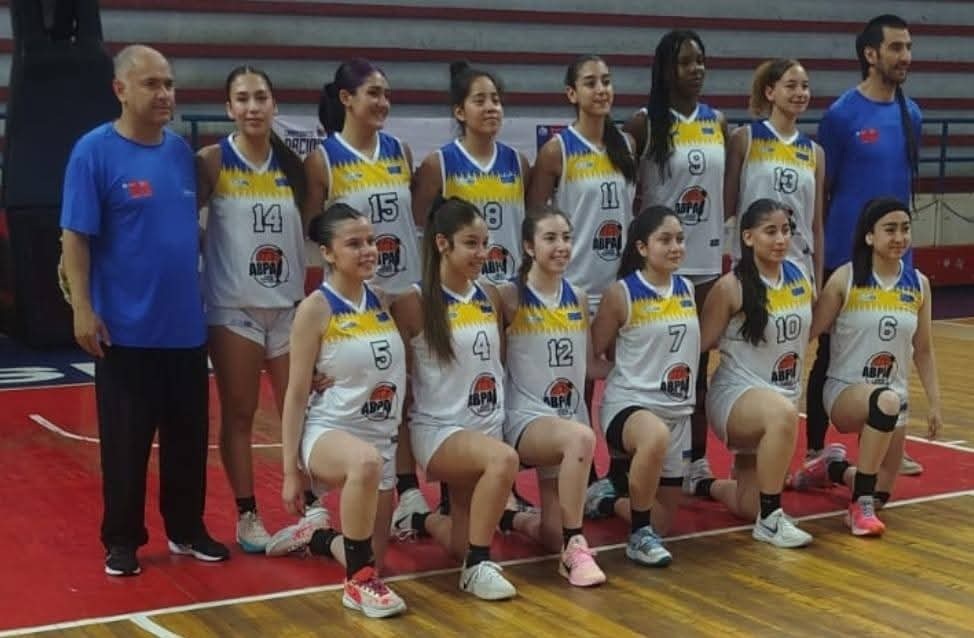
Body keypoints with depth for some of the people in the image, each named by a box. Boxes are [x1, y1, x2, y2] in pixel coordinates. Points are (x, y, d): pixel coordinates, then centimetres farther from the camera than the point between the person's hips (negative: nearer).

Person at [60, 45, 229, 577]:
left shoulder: (181, 151, 6)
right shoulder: (95, 151, -9)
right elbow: (75, 237, -11)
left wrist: (201, 282, 12)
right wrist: (83, 309, -16)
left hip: (186, 326, 5)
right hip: (126, 329, -5)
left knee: (190, 436, 13)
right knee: (126, 442, 5)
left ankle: (187, 530, 28)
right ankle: (122, 541, 19)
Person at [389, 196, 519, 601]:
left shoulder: (489, 297, 6)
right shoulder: (414, 303, -12)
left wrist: (508, 417, 13)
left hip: (488, 427, 6)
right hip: (438, 430, -6)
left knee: (465, 545, 7)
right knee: (503, 459, -36)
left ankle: (422, 520, 41)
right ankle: (477, 566, -19)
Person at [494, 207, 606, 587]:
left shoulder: (578, 298, 8)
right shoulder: (510, 296, -8)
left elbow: (588, 363, 14)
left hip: (571, 415, 6)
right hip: (526, 417, -6)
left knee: (554, 537, 3)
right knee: (579, 438, -40)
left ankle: (509, 518, 37)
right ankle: (575, 549, -30)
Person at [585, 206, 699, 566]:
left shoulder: (687, 289, 6)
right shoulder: (622, 293, -10)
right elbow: (592, 353, -3)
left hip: (677, 410, 6)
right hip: (629, 404, -6)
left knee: (661, 522, 9)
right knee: (655, 436, -44)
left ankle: (607, 498, 41)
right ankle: (639, 535, -24)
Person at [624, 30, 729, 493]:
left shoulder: (718, 123, 8)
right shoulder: (645, 124, -6)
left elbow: (727, 191, 14)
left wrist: (718, 230, 8)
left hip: (706, 260, 4)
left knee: (699, 363, 10)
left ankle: (697, 460, 18)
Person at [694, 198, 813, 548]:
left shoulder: (799, 277, 0)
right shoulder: (731, 287, -16)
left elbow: (813, 326, 18)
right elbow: (702, 343, -10)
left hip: (786, 394, 6)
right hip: (737, 395, -6)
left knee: (747, 506, 8)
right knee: (782, 413, -42)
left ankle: (706, 485, 45)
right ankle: (770, 519, -26)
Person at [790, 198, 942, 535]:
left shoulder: (918, 284, 1)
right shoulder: (846, 278, -11)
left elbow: (923, 351, 9)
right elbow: (809, 332, -9)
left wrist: (934, 403, 7)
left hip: (894, 394, 5)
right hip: (845, 390, -5)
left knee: (879, 494, 5)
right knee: (885, 401, -40)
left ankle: (833, 468, 39)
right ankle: (861, 505, -27)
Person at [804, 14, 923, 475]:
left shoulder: (911, 115, 7)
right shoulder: (841, 115, -9)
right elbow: (821, 190, -5)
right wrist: (817, 249, -4)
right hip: (847, 256, -5)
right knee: (833, 355, 2)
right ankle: (815, 450, 13)